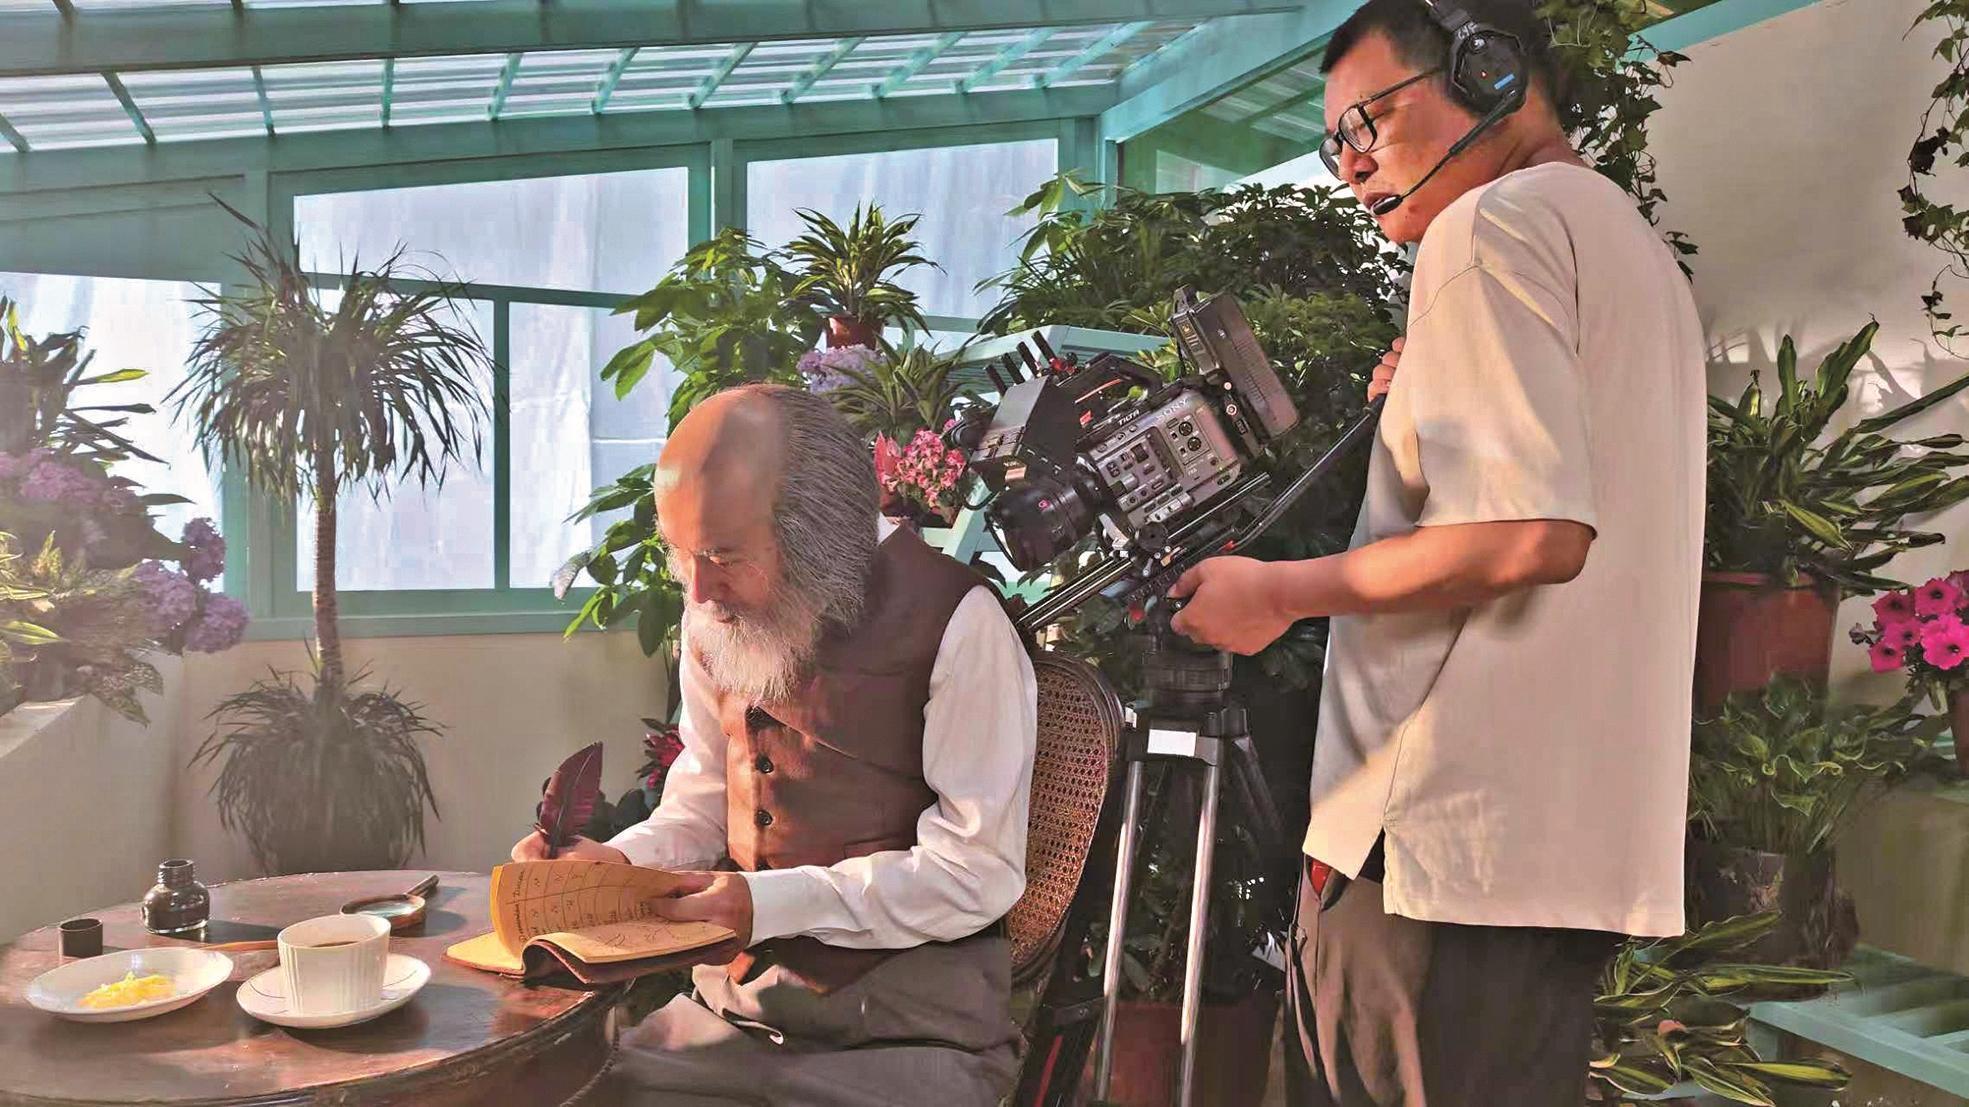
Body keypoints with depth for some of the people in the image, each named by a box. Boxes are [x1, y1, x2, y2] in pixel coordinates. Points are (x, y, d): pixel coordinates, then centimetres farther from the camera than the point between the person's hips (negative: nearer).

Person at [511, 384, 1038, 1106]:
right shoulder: (715, 616, 6)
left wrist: (771, 903, -21)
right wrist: (619, 863, -4)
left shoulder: (953, 622, -16)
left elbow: (980, 871, -16)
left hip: (910, 1020, -5)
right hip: (738, 1001, 5)